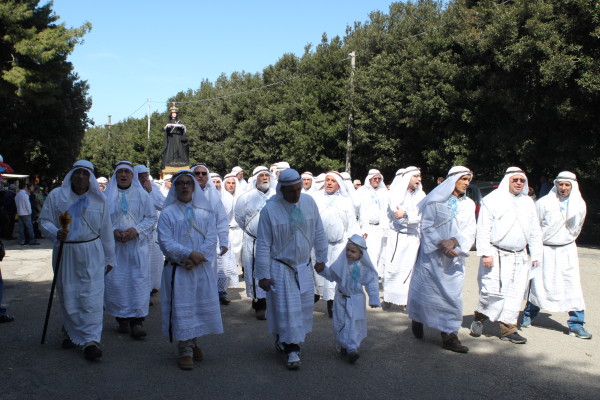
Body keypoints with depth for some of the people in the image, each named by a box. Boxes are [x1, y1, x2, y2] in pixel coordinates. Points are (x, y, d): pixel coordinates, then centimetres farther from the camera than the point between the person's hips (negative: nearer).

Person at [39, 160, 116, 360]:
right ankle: (72, 333, 26)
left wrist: (109, 258, 12)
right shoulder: (56, 196, 2)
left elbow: (106, 231, 10)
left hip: (91, 253, -1)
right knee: (67, 295, 7)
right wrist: (56, 233, -19)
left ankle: (91, 340, -8)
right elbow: (44, 221, 3)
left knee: (91, 295, -8)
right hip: (64, 253, 1)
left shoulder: (99, 199, 6)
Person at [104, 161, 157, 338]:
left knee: (139, 281, -7)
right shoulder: (107, 196, 9)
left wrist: (136, 230, -11)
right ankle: (122, 318, 11)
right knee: (115, 282, -1)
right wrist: (114, 230, -11)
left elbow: (152, 218, 4)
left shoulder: (143, 195, 8)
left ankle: (137, 321, -6)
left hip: (137, 245, -1)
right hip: (114, 246, 1)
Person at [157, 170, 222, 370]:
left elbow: (211, 239, 0)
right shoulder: (167, 214, 3)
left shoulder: (206, 212, 9)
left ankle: (194, 343, 26)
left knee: (202, 306, 7)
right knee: (181, 310, -1)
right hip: (178, 270, -2)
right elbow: (166, 242, -7)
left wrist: (197, 259, -15)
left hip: (203, 269, 2)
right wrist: (189, 254, -19)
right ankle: (185, 351, 8)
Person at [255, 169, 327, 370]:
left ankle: (283, 340, 32)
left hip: (304, 266, 5)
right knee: (287, 308, -5)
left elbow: (318, 232, 6)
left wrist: (321, 258, 10)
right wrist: (263, 275, -11)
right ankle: (292, 351, 5)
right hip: (280, 268, -5)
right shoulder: (270, 209, -16)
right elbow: (263, 244, -12)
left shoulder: (309, 202, -5)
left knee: (304, 306, 12)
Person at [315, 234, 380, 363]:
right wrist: (322, 270, -7)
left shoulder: (364, 267, -10)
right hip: (341, 298, 2)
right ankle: (342, 345, 23)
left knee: (354, 324, -4)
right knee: (340, 322, 6)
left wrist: (374, 300, -7)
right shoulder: (342, 263, -5)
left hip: (356, 300, -2)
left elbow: (372, 283, -3)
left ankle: (352, 348, 1)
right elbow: (331, 274, 10)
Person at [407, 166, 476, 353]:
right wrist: (441, 245, -17)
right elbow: (426, 226, -6)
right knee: (425, 289, 6)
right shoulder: (435, 200, -2)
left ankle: (449, 335, 3)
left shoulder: (469, 204, 9)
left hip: (454, 257, 3)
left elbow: (469, 232, 1)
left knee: (453, 294, -1)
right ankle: (417, 321, 31)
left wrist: (453, 241, -18)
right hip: (431, 255, -3)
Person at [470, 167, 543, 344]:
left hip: (520, 256, 6)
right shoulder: (492, 200, -2)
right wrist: (485, 253, -13)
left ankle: (508, 328, 14)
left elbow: (535, 231, 20)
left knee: (515, 293, 5)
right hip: (497, 255, -6)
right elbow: (483, 229, -6)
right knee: (494, 290, -12)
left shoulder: (528, 202, 16)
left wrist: (536, 254, 14)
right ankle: (479, 317, 12)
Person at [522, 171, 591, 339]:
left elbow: (577, 227, 15)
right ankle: (529, 315, 26)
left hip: (567, 250, 2)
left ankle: (576, 324, 3)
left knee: (573, 284, -4)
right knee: (538, 284, 6)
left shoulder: (580, 204, 1)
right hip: (545, 250, -2)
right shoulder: (544, 203, -8)